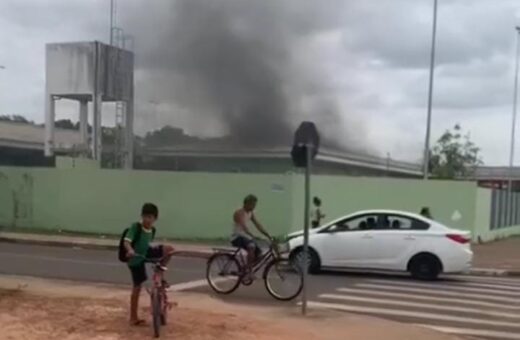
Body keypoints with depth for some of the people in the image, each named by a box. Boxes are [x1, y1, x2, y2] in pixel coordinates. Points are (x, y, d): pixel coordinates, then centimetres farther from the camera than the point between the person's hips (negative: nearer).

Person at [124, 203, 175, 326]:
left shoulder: (152, 230, 0)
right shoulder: (135, 227, -21)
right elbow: (126, 242, -32)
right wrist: (130, 250, -50)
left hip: (146, 255, 6)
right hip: (136, 259, -6)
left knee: (169, 249, -8)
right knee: (137, 287, -2)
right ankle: (133, 318, 8)